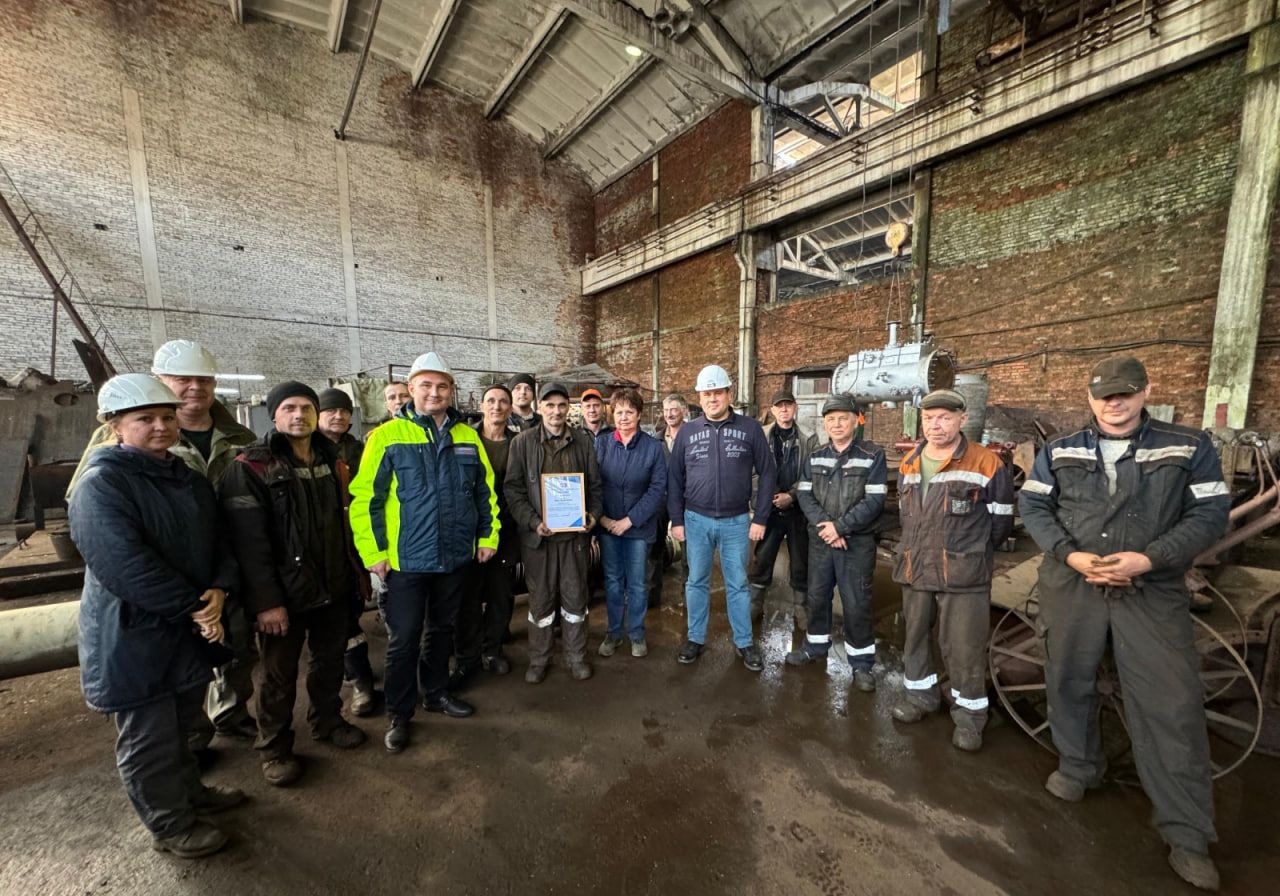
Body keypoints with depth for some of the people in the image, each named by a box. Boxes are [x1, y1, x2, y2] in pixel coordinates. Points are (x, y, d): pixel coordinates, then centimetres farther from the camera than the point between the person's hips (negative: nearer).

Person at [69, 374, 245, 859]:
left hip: (191, 630, 7)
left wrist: (218, 591, -12)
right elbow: (125, 565, -26)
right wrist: (195, 606, -20)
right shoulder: (101, 483, -17)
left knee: (182, 725, 24)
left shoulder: (191, 479, 6)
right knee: (149, 738, 12)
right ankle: (170, 825, 30)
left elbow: (220, 543, 6)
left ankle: (189, 791, 44)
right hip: (133, 636, -7)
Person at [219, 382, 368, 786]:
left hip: (334, 587, 5)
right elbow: (249, 541, -18)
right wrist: (266, 600, -20)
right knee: (279, 673, 12)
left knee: (330, 659, 20)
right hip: (285, 592, -5)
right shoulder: (253, 467, -12)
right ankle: (274, 748, 32)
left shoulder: (332, 461, 6)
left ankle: (327, 721, 42)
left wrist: (355, 572, 11)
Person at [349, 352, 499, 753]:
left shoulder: (467, 436, 3)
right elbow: (364, 498, -9)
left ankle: (437, 692, 40)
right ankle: (398, 713, 29)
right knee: (404, 639, 9)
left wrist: (488, 535, 5)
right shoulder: (387, 436, -9)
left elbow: (485, 490, 9)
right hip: (406, 559, -4)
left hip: (455, 557, 4)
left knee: (442, 629, 20)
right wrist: (373, 553, -11)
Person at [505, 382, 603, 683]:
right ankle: (538, 659, 29)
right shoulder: (523, 442, 0)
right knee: (540, 599, 11)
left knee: (575, 597, 11)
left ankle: (576, 656, 30)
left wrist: (593, 514, -7)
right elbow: (513, 489, -2)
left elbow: (595, 484, 9)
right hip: (538, 533, -1)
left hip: (576, 533, 1)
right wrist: (533, 522, -14)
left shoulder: (582, 441, 4)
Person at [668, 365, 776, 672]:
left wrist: (760, 518, -4)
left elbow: (768, 473, -1)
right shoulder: (687, 431, 2)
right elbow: (674, 479, 5)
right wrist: (677, 519, 1)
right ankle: (695, 638, 29)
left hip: (737, 521, -1)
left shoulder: (750, 428, -3)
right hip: (696, 520, 1)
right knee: (697, 582, 13)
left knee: (737, 584, 11)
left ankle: (745, 642, 27)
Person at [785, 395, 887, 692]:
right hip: (819, 539, 4)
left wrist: (840, 527, -18)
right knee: (817, 595, 15)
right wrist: (825, 525, -15)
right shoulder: (814, 458, 6)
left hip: (857, 542, -4)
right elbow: (804, 495, 0)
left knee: (856, 603, 2)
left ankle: (861, 661, 20)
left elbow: (874, 501, -13)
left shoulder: (873, 456, -6)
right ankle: (816, 644, 35)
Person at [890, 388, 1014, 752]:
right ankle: (920, 692, 37)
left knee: (964, 647, 3)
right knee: (914, 636, 17)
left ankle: (970, 713, 24)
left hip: (963, 575, -5)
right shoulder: (908, 465, 9)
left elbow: (1000, 521, -3)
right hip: (914, 570, 6)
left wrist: (969, 552, 5)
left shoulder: (986, 463, -9)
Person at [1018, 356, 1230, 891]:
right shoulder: (1059, 453, 4)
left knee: (1174, 703, -1)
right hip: (1070, 585, 2)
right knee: (1068, 682, 13)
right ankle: (1078, 767, 37)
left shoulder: (1190, 449, 1)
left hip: (1154, 592, -1)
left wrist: (1149, 558, -16)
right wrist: (1069, 554, -13)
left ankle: (1187, 834, 16)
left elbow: (1210, 514, -3)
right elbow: (1032, 507, 2)